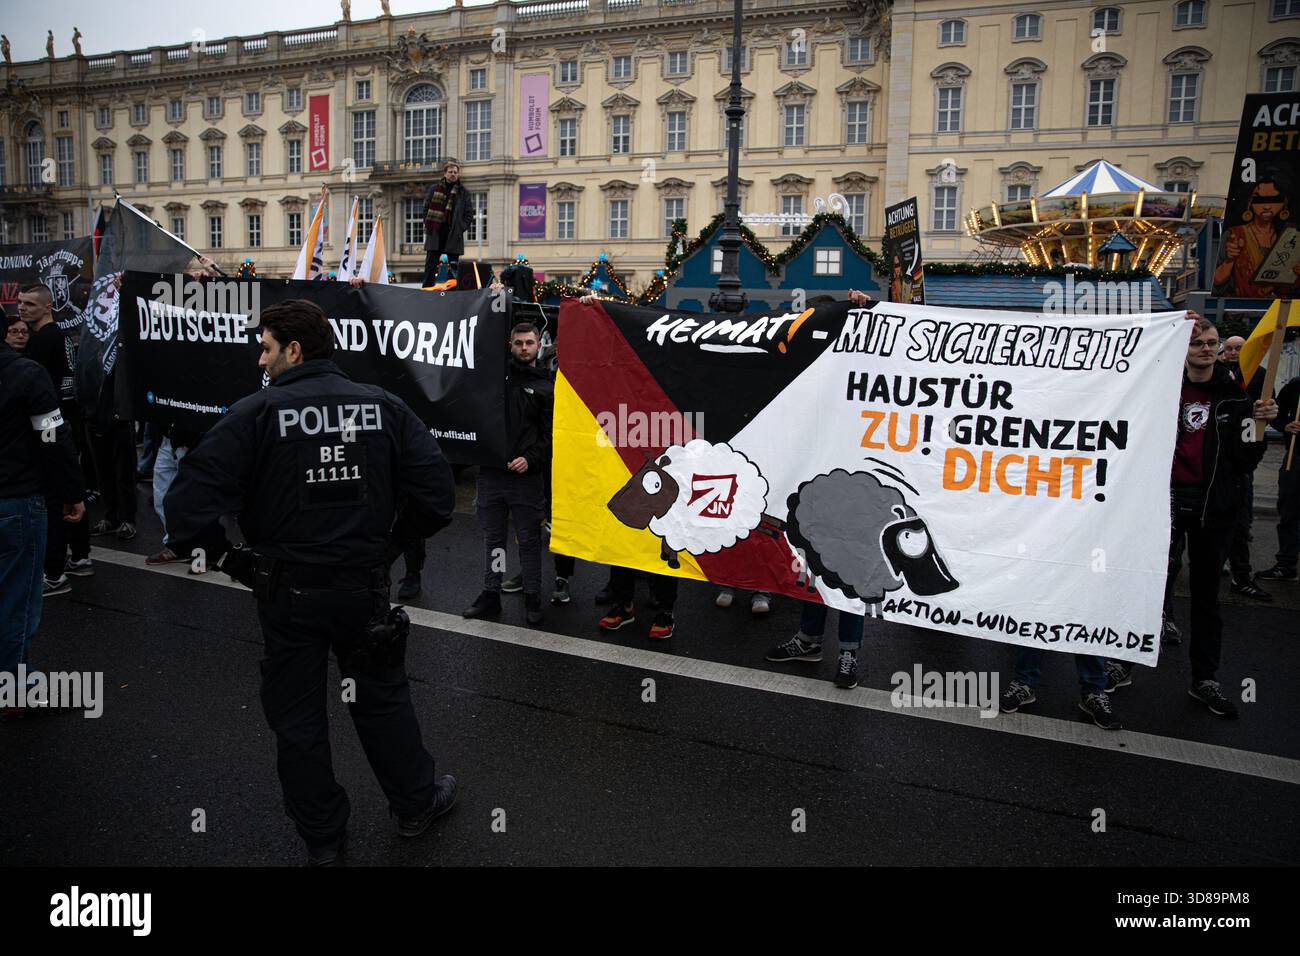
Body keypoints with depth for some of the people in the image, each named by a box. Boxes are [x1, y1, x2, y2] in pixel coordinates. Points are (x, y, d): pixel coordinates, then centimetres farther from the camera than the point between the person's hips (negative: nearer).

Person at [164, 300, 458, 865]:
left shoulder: (256, 413, -14)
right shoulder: (382, 406, -5)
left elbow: (188, 502, -20)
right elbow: (435, 493, -7)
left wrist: (223, 556, -3)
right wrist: (389, 541, 7)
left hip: (287, 591, -2)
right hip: (364, 585, 2)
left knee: (297, 717, 16)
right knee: (383, 699, 21)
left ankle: (322, 838, 31)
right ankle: (416, 803, 36)